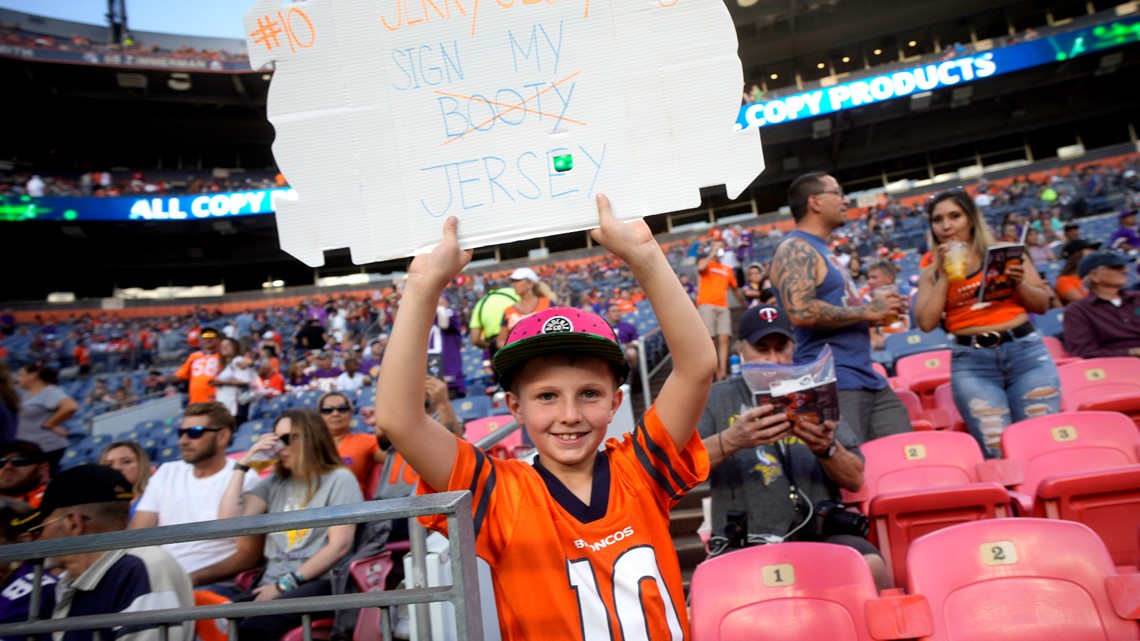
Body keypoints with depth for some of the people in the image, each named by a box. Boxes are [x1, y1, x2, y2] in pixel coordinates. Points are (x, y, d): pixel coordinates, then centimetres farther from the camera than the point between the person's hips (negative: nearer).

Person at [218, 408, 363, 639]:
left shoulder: (340, 479, 3)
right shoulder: (274, 483, 19)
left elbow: (340, 544, -6)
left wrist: (286, 584, -10)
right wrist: (243, 465, 9)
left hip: (320, 583, -4)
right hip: (272, 584, 5)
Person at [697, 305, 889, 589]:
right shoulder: (715, 400, 9)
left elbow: (855, 479, 9)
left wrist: (827, 449, -13)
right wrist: (730, 441, -24)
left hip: (821, 535, 2)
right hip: (745, 543, -2)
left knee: (871, 566, -27)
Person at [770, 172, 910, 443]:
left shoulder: (823, 250, 20)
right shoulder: (796, 249, -11)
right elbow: (801, 312, -25)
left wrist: (875, 316, 10)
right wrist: (866, 311, -14)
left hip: (870, 379, 10)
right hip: (832, 384, -10)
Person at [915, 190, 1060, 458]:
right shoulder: (931, 273, 9)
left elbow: (1042, 304, 11)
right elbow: (926, 322, -5)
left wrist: (1019, 282, -8)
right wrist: (945, 276, -5)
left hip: (1026, 353, 1)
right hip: (971, 364, -1)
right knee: (999, 451, -7)